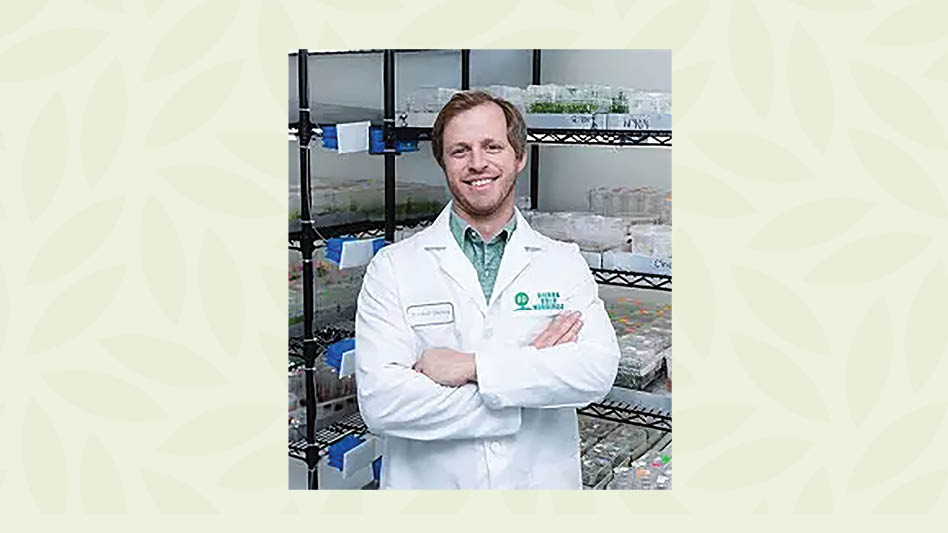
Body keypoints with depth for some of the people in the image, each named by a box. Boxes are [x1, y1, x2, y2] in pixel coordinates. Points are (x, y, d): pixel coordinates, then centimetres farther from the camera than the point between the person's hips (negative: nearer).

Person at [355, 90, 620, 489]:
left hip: (542, 480, 2)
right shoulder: (392, 267, -8)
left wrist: (471, 366, -23)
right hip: (429, 484, -1)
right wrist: (531, 367, -19)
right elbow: (379, 402, -18)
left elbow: (599, 369, -15)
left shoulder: (565, 263, -2)